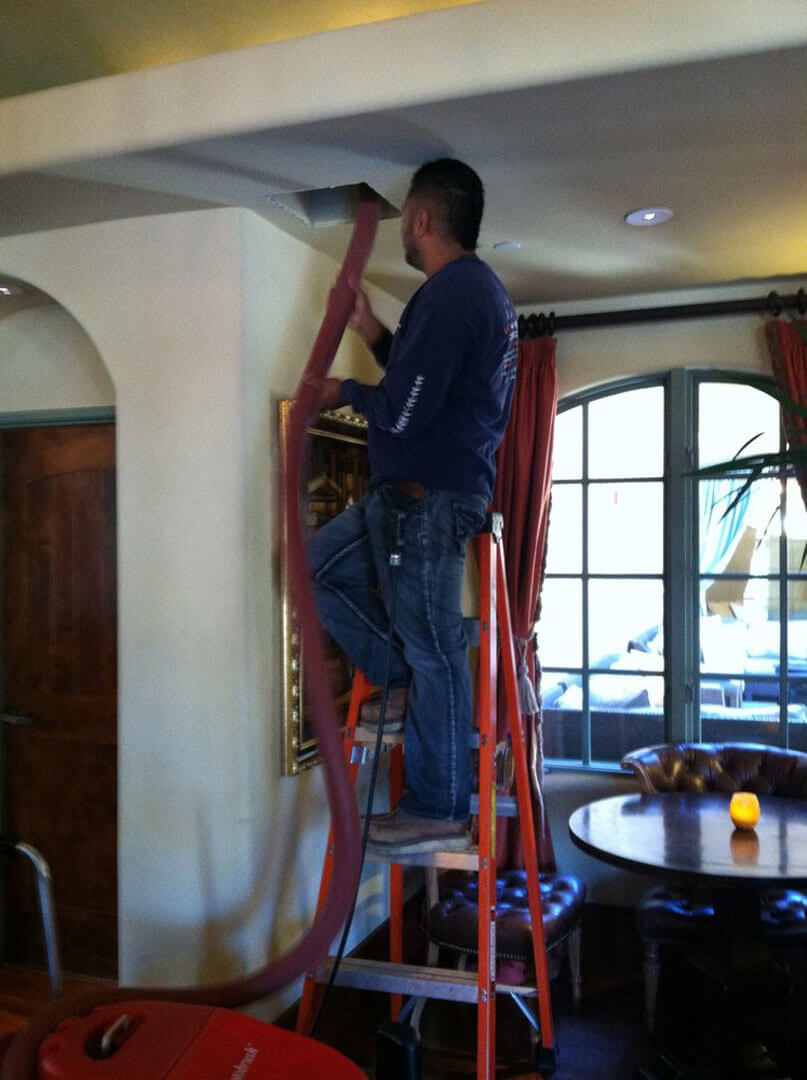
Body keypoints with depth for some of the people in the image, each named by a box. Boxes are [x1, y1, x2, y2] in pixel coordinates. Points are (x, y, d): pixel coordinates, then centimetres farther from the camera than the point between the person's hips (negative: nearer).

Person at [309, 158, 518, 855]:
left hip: (430, 500, -11)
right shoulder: (483, 289, 18)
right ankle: (404, 682, 18)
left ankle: (439, 814, 8)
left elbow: (405, 412, -21)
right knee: (318, 567, 16)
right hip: (412, 493, 11)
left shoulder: (449, 294, -16)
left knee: (434, 651, -3)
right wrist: (376, 337, 17)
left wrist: (348, 393, -2)